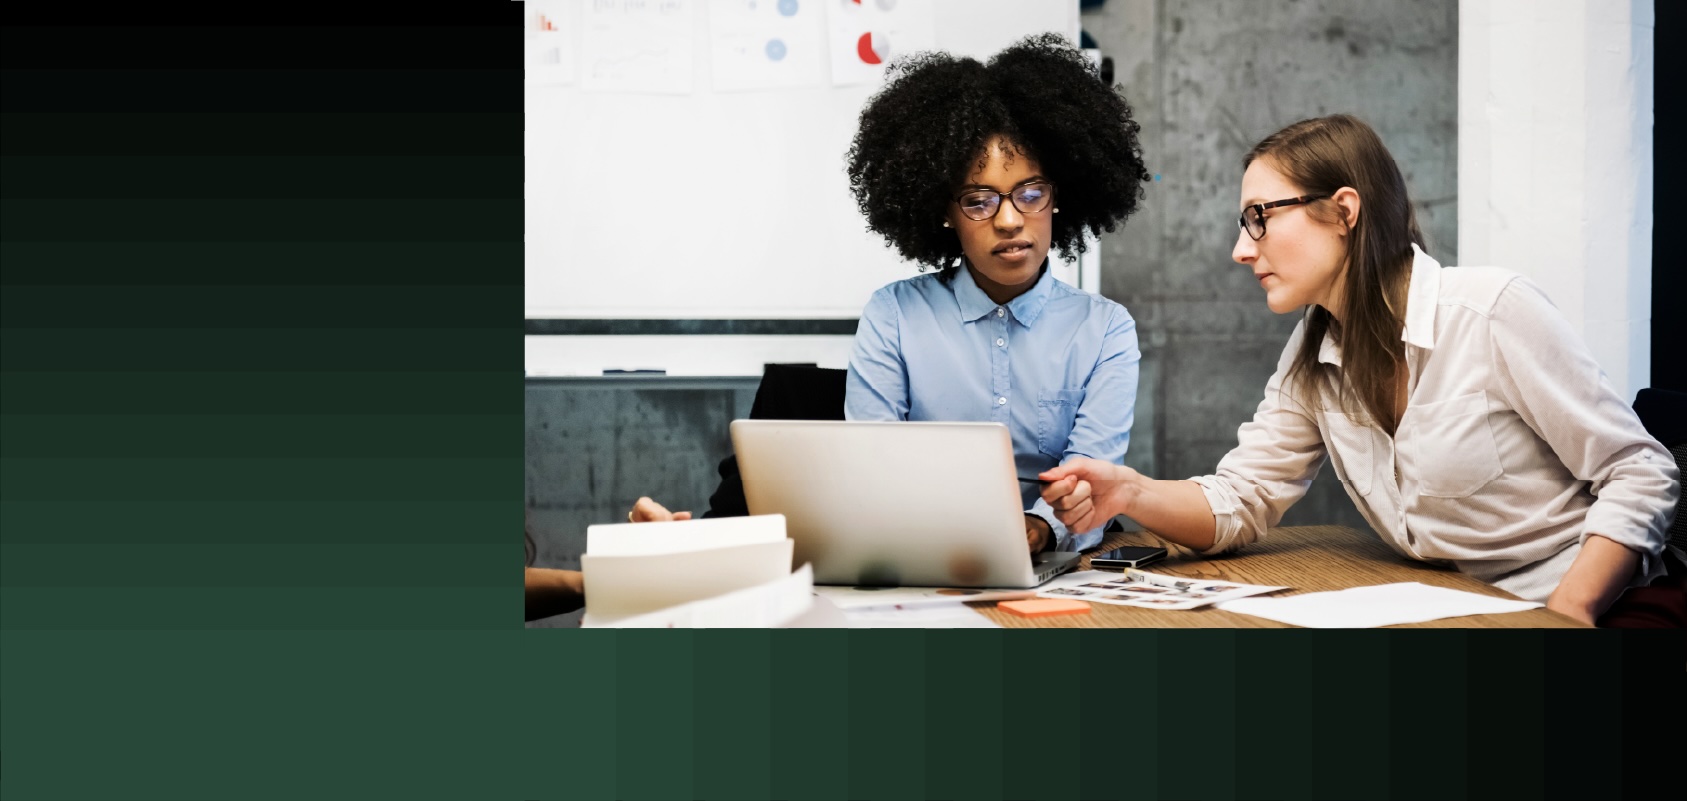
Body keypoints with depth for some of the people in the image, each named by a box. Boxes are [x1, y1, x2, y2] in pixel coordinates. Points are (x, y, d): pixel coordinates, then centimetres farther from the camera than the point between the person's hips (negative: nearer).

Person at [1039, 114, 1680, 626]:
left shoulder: (1492, 309, -15)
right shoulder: (1311, 361, 5)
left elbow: (1640, 472, -11)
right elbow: (1237, 504, 3)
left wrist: (1568, 612, -22)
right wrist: (1130, 494, -17)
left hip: (1594, 606, -4)